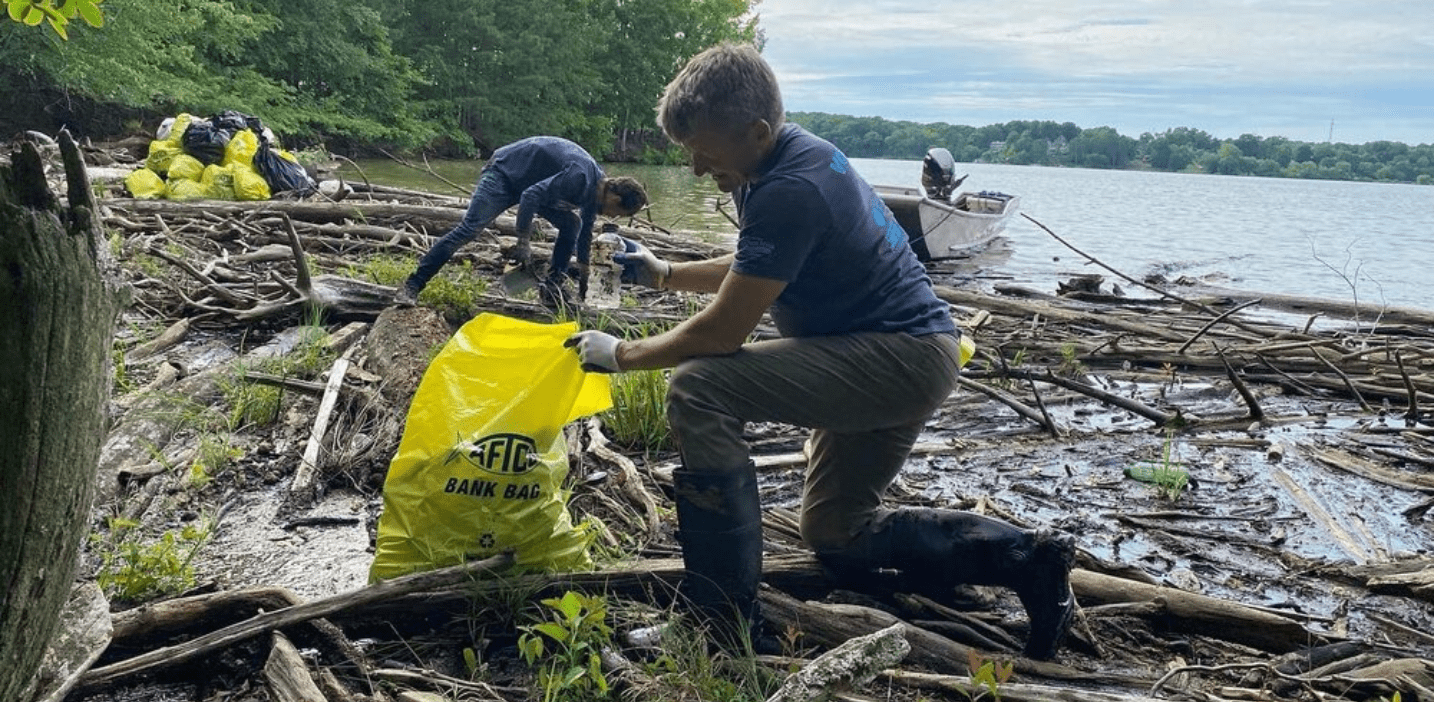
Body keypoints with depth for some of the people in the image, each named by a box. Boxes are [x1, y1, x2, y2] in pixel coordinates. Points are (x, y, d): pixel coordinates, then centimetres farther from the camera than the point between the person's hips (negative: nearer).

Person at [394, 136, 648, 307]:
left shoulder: (594, 191, -1)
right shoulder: (580, 176, -32)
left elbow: (584, 238, 10)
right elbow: (531, 196, -34)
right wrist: (523, 243, -28)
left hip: (532, 183, 9)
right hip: (505, 172, -9)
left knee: (572, 224, -2)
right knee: (469, 228, -17)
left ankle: (553, 287, 4)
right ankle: (413, 285, -16)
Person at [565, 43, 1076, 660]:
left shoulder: (789, 191, -24)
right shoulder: (790, 155, 7)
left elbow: (724, 332, -22)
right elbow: (754, 270, 24)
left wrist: (624, 355, -9)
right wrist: (667, 275, 16)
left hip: (901, 357, -11)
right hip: (913, 358, 11)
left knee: (697, 388, -22)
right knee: (834, 534, 21)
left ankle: (724, 615, -16)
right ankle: (1023, 557, 15)